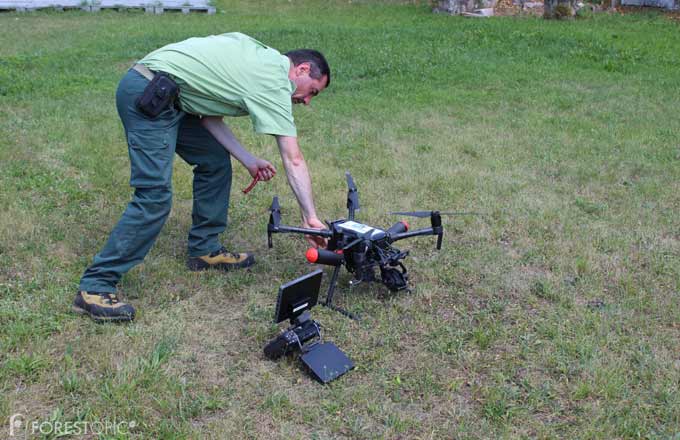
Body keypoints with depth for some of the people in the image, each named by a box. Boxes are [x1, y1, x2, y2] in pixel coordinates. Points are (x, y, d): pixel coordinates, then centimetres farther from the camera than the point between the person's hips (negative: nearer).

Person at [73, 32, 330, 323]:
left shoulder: (263, 59, 17)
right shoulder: (275, 82, -10)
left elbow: (209, 115, 13)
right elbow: (293, 160, -14)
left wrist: (247, 160, 8)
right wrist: (310, 218, -11)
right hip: (148, 93, -11)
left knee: (215, 161, 15)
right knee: (155, 196, -15)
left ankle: (205, 250, 22)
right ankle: (94, 287, -9)